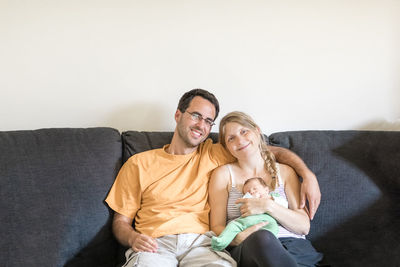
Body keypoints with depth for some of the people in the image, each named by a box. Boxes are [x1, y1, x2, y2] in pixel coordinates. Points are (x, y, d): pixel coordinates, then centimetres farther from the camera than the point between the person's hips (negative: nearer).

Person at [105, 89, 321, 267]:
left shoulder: (213, 155, 19)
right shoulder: (139, 163, 15)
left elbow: (272, 152, 22)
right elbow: (121, 221, 15)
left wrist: (308, 175, 6)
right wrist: (132, 238, -8)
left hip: (202, 242, 1)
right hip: (155, 243, -1)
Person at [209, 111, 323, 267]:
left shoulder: (284, 171, 16)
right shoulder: (223, 174, 12)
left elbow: (304, 227, 8)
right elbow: (217, 228, 5)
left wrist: (268, 206, -9)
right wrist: (238, 238, -19)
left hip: (292, 248, 1)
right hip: (245, 249, -1)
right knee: (262, 237, -38)